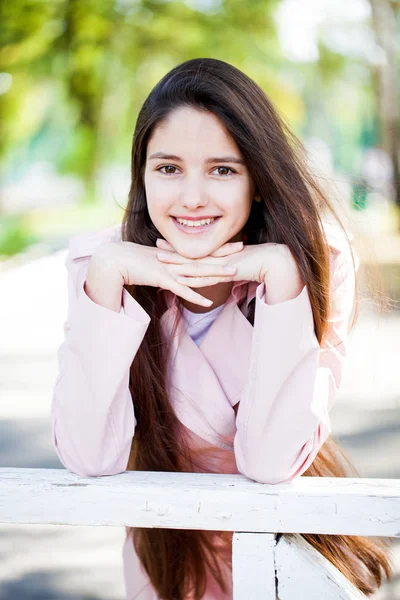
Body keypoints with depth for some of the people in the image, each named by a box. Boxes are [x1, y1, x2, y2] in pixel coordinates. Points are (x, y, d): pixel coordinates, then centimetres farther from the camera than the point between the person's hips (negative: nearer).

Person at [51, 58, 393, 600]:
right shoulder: (99, 259, -12)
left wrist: (282, 273, -27)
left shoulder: (320, 260, -15)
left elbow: (271, 460, -21)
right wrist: (105, 276, -26)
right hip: (166, 553, 0)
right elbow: (90, 458, -19)